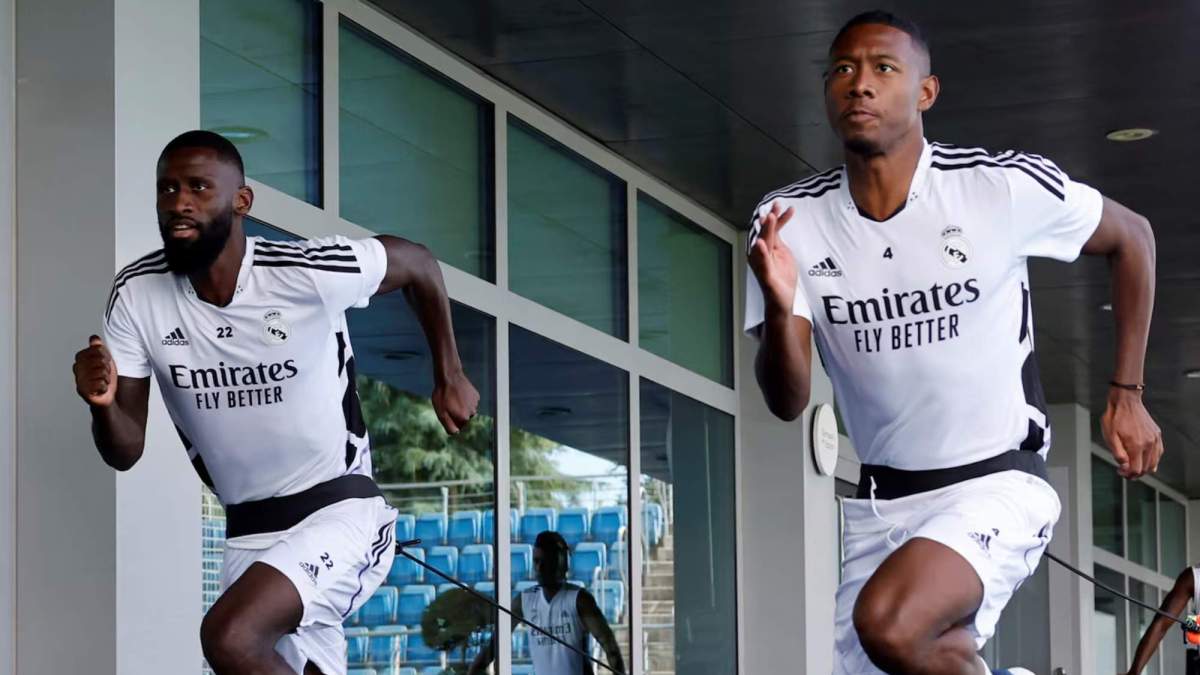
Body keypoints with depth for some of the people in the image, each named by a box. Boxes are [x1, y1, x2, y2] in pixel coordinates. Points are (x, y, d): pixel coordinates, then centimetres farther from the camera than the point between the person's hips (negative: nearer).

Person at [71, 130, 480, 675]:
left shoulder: (310, 273, -19)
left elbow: (417, 262, 2)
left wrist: (449, 378, 10)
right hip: (248, 532, 5)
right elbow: (126, 452, -4)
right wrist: (103, 404, -26)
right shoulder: (136, 296, -7)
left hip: (339, 512, -5)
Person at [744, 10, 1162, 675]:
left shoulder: (1005, 188, -11)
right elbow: (787, 403, -5)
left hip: (998, 482, -5)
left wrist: (1126, 395, 7)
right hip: (881, 504, 5)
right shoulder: (791, 222, -4)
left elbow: (1131, 238, 8)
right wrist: (780, 309, -25)